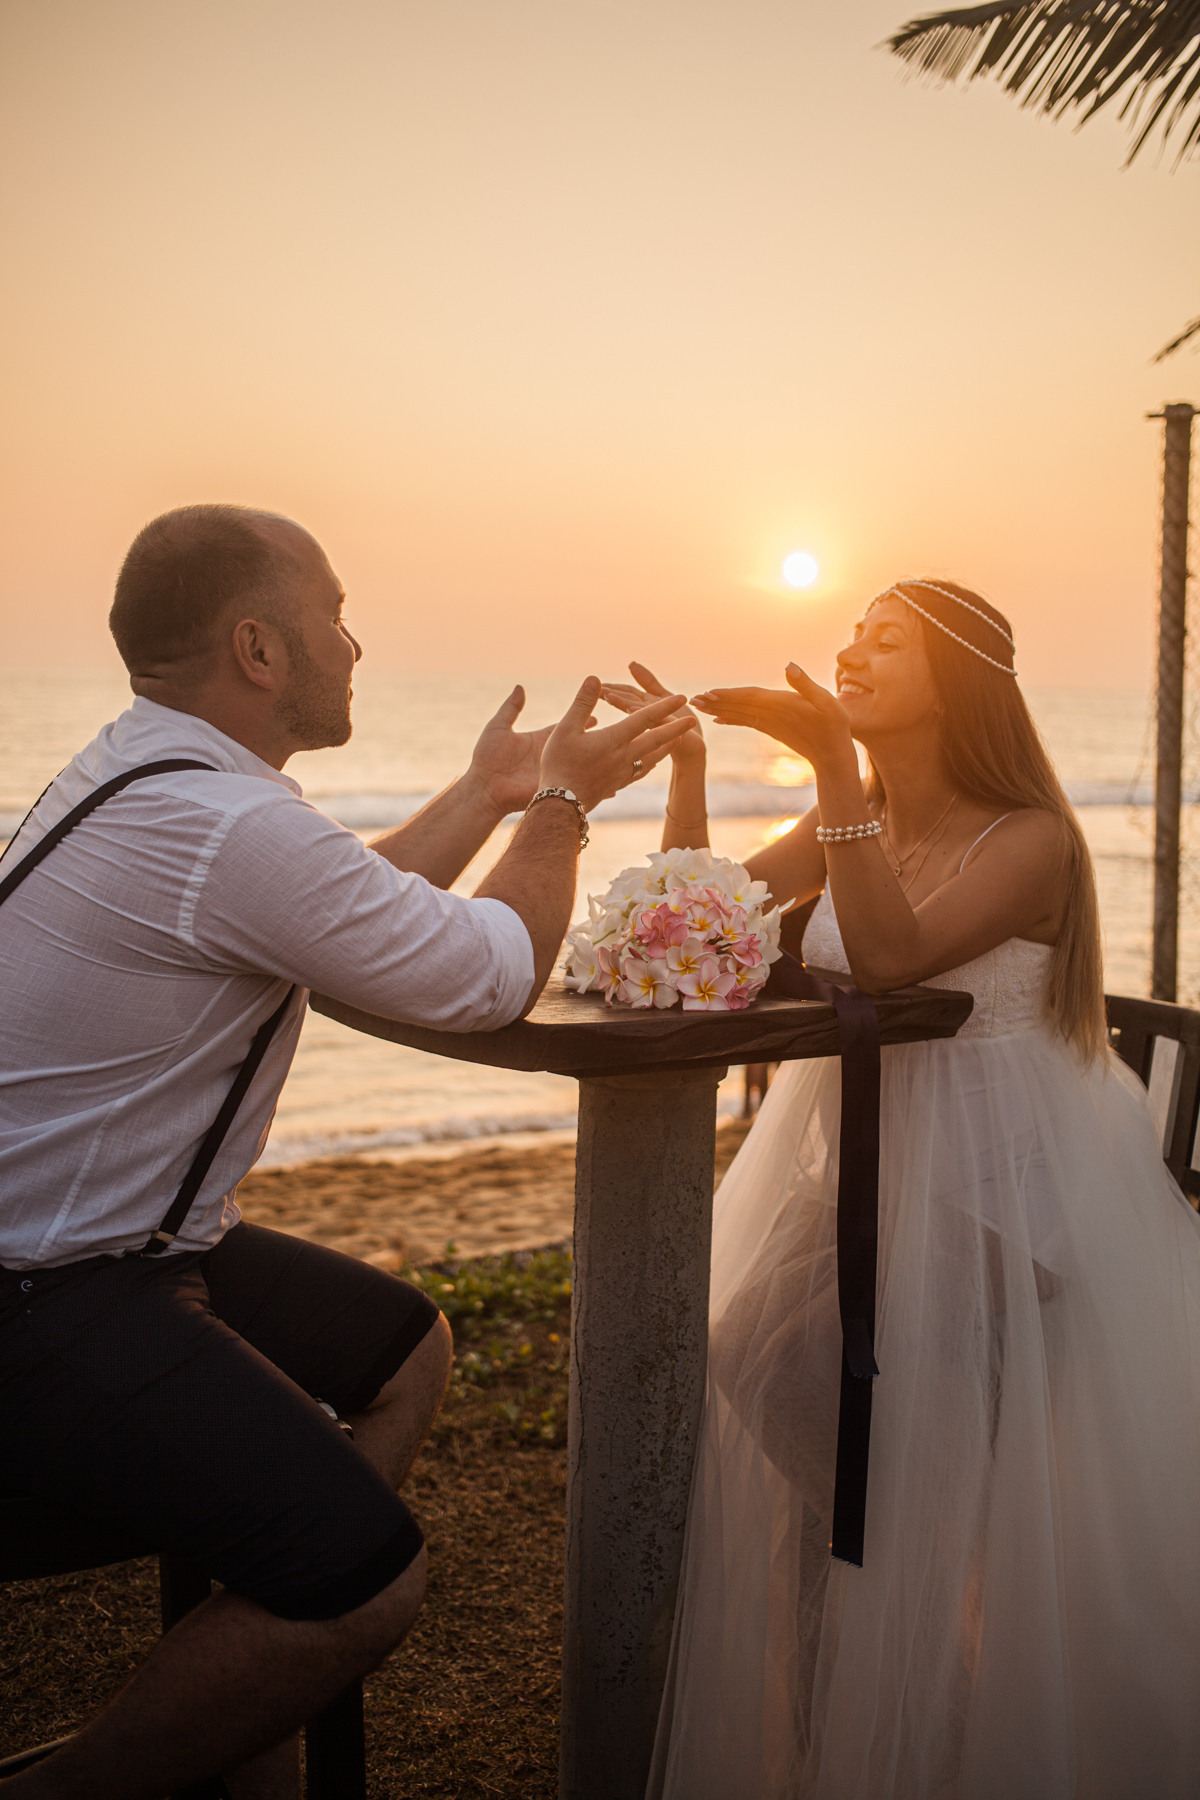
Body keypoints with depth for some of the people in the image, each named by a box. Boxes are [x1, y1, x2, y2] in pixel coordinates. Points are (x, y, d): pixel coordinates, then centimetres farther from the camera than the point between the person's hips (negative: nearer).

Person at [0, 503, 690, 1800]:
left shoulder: (142, 768, 8)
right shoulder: (232, 829, -26)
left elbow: (356, 907, 20)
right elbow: (497, 979, -14)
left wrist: (487, 794, 20)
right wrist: (560, 804, 2)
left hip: (108, 1240, 11)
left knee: (403, 1350, 20)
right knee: (369, 1584, -20)